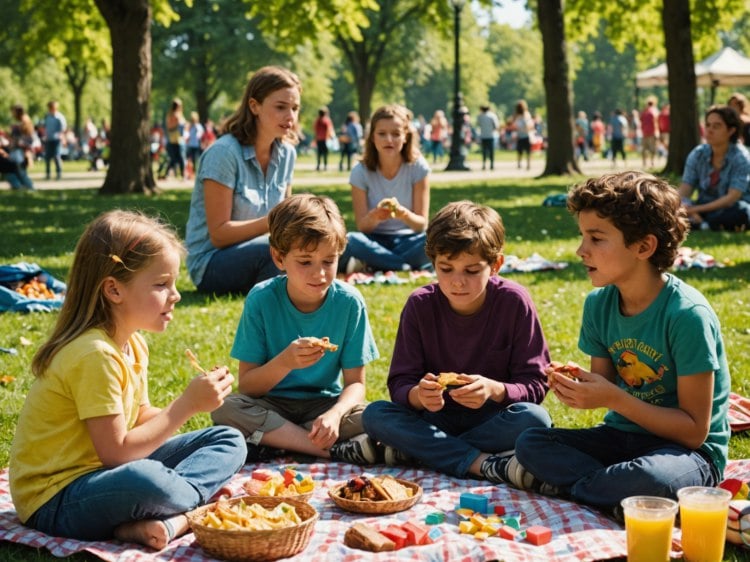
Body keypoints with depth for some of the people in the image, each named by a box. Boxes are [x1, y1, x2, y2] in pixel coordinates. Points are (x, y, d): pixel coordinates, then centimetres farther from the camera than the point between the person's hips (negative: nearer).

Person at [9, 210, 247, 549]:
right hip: (54, 503, -10)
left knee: (230, 442, 7)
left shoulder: (132, 344, 7)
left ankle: (176, 517, -17)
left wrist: (194, 400, -7)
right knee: (145, 481, -42)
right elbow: (116, 453, -25)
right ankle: (200, 507, -9)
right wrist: (186, 405, -21)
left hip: (106, 473, 10)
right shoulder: (94, 355, -24)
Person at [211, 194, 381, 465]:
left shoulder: (349, 302, -11)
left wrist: (336, 413, -28)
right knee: (225, 407, -30)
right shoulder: (261, 300, -12)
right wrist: (284, 362, -30)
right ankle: (335, 450, -25)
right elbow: (246, 386, -11)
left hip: (324, 404, 1)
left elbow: (355, 383, -7)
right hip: (271, 406, 0)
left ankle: (273, 443, -20)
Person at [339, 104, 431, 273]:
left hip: (408, 240, 0)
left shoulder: (417, 167, -6)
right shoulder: (361, 171, -6)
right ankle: (407, 267, -23)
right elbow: (362, 226, -6)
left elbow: (421, 224, -7)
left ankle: (373, 263, -22)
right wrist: (374, 217, -30)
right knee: (349, 241, -34)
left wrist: (405, 215, -30)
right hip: (376, 240, 0)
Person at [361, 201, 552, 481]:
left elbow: (535, 384, -11)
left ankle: (416, 451, -22)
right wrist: (418, 395, -33)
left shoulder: (514, 302, -11)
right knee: (374, 414, -25)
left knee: (535, 419, -33)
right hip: (436, 417, 1)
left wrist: (495, 390, -32)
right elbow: (399, 384, -8)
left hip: (493, 417, -1)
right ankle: (483, 464, -30)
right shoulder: (420, 305, -7)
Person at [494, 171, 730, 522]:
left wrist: (615, 399, -24)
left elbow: (694, 431, -18)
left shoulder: (686, 315, -21)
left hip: (687, 451, -6)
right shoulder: (599, 303, -1)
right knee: (530, 443, -12)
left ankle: (559, 484, -15)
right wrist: (577, 389, -16)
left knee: (651, 477, -38)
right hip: (624, 435, 6)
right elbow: (604, 387, 7)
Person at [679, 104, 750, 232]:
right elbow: (684, 192, -5)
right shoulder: (697, 154, -1)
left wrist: (697, 209, -30)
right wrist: (688, 208, -29)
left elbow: (732, 197, -21)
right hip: (705, 209, 3)